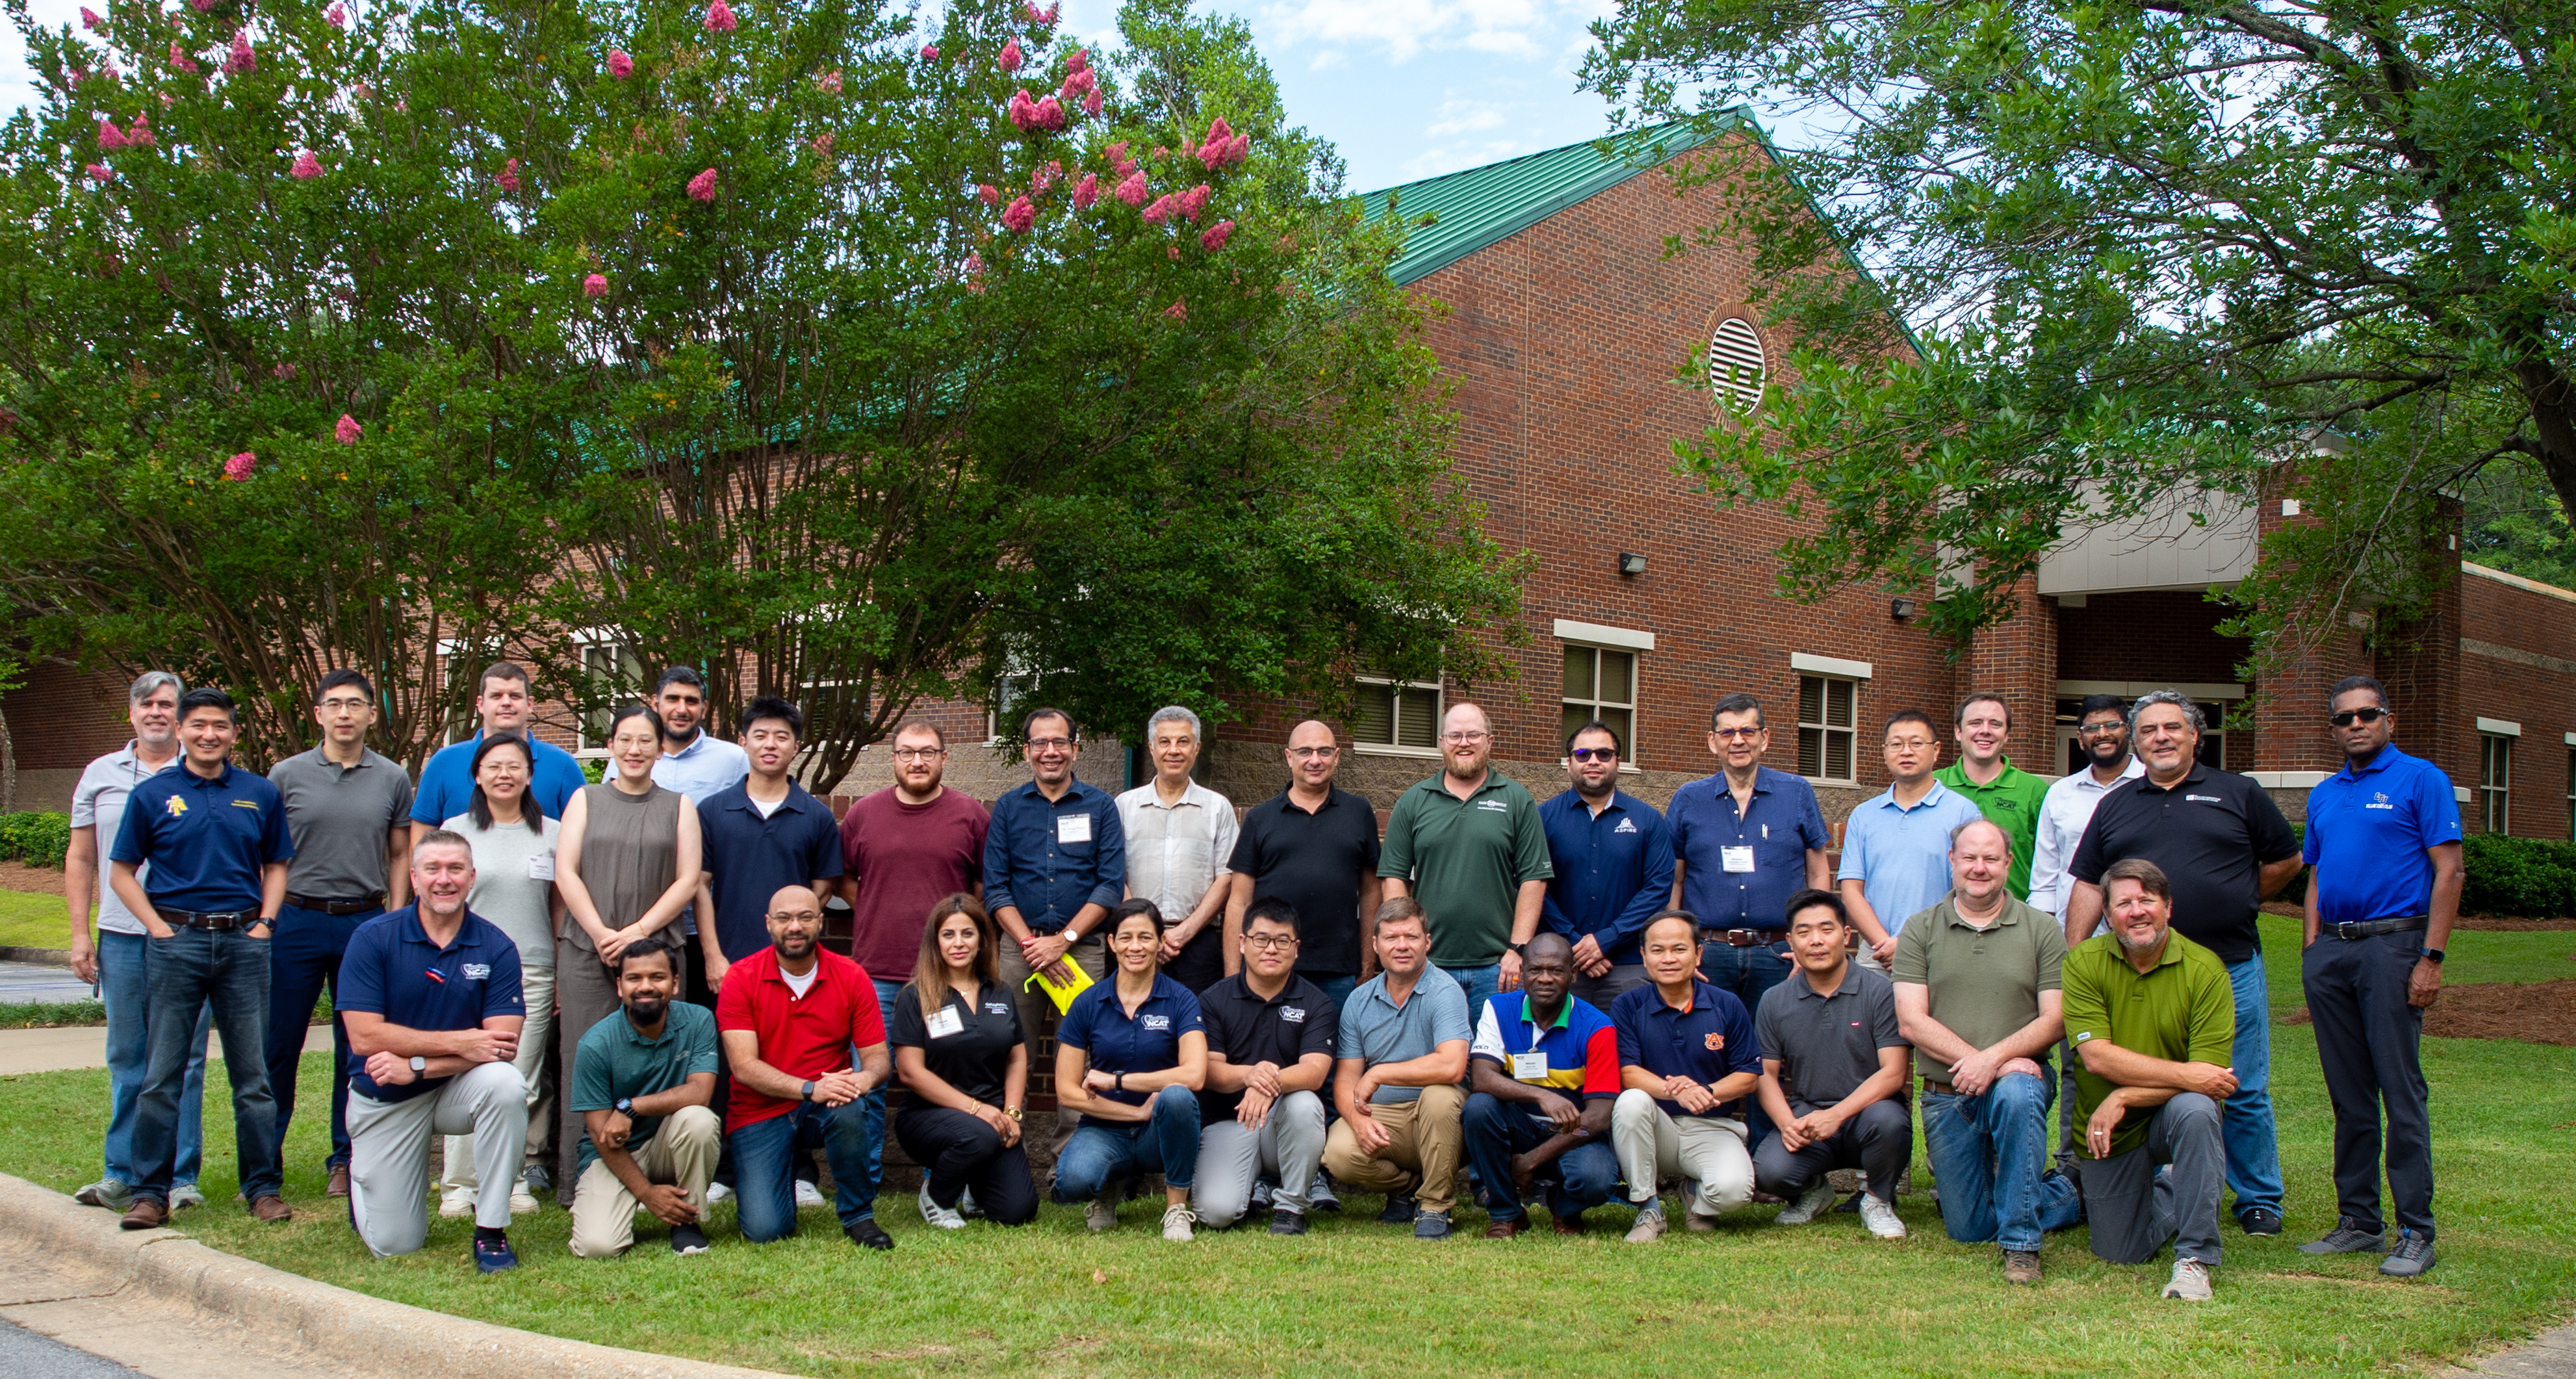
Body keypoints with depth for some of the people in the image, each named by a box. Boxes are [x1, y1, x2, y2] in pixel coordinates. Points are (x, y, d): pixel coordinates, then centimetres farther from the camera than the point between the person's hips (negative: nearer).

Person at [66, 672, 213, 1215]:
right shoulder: (101, 775, 11)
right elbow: (81, 859, 13)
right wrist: (80, 934, 6)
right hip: (121, 936, 3)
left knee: (183, 1060, 0)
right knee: (126, 1060, 10)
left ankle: (179, 1177, 6)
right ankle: (122, 1175, 19)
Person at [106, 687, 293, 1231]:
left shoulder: (260, 793, 8)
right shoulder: (153, 795, 3)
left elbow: (276, 865, 14)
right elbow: (122, 871, 6)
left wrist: (264, 924, 1)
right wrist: (159, 926, -4)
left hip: (244, 942, 1)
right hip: (178, 940, -1)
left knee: (253, 1075, 5)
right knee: (161, 1076, 1)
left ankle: (264, 1187, 12)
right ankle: (149, 1191, 9)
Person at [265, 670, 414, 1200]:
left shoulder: (392, 779, 6)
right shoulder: (287, 775, 2)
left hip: (366, 922, 1)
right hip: (298, 920, -1)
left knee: (358, 1049, 7)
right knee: (279, 1045, 3)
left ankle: (346, 1160, 18)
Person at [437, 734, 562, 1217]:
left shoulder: (551, 833, 10)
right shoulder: (456, 830, 8)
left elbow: (560, 908, 12)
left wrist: (563, 975, 8)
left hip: (533, 972, 1)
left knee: (522, 1083, 2)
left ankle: (513, 1178, 10)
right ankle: (459, 1184, 3)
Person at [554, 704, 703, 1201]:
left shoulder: (678, 807, 12)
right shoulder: (585, 800, 13)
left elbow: (689, 880, 3)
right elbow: (565, 871, 4)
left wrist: (637, 932, -9)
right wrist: (601, 933, -8)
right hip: (587, 954, 0)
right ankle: (576, 1183, 2)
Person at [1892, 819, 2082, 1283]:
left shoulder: (2042, 931, 2)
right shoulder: (1920, 931, 3)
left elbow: (2055, 1019, -5)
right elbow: (1911, 1022, -6)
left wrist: (1994, 1059, -21)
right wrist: (1974, 1059, -19)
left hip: (2018, 1078, -2)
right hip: (1945, 1097, 2)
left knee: (2016, 1095, -39)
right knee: (1967, 1230, 4)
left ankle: (2022, 1243, -25)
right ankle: (2068, 1194, 33)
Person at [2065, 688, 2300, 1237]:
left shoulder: (2237, 794, 7)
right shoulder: (2116, 806, 12)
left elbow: (2285, 860, 14)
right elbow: (2089, 886, 10)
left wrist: (2234, 903, 10)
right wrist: (2071, 961, 3)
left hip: (2231, 968, -2)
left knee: (2244, 1093, 3)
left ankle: (2259, 1199, 16)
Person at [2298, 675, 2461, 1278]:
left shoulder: (2420, 780, -2)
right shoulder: (2324, 795, 16)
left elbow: (2448, 872, -7)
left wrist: (2431, 959, -14)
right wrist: (2312, 954, 10)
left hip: (2392, 943, -6)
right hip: (2331, 950, 6)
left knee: (2401, 1091, -6)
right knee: (2349, 1095, 9)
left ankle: (2416, 1232, -1)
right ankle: (2359, 1221, 16)